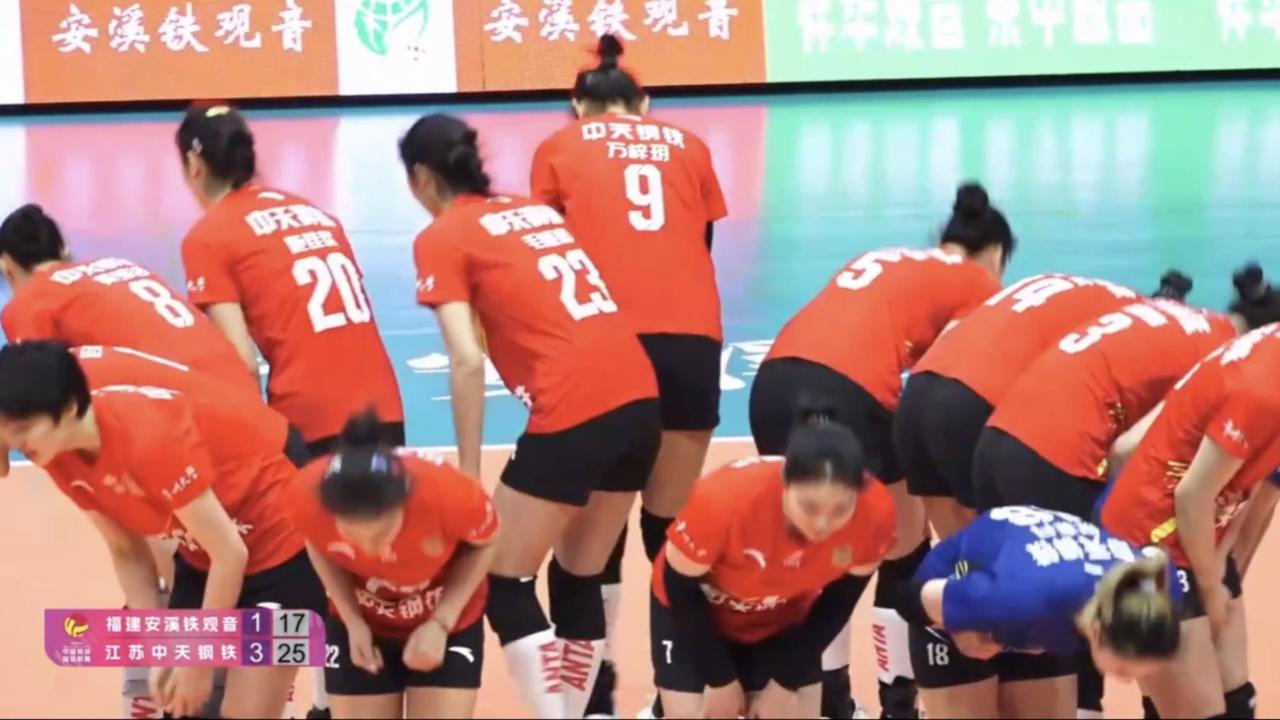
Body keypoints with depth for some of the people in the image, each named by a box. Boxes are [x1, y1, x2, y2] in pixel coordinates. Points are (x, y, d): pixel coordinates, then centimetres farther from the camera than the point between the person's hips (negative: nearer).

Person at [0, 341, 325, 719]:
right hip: (202, 555, 8)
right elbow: (127, 553, 3)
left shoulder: (147, 437, -33)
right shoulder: (60, 458, -10)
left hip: (277, 544, -7)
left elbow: (229, 553, -25)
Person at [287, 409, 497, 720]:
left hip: (448, 625, -1)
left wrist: (441, 622, -21)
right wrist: (352, 621, -14)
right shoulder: (309, 499, -33)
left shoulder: (450, 495, -38)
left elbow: (482, 545, -13)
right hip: (363, 628, 2)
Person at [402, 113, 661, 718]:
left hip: (574, 412, -7)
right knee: (579, 578, 20)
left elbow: (467, 361, -8)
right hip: (639, 396, 7)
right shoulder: (537, 210, 22)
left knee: (502, 582, 8)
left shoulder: (441, 239, 2)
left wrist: (468, 471, -4)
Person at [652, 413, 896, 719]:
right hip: (695, 617, -3)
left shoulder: (875, 513, -31)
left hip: (784, 625, 3)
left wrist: (786, 680, -6)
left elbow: (840, 600, -10)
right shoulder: (726, 499, -40)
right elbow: (680, 587, -20)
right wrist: (720, 679, -10)